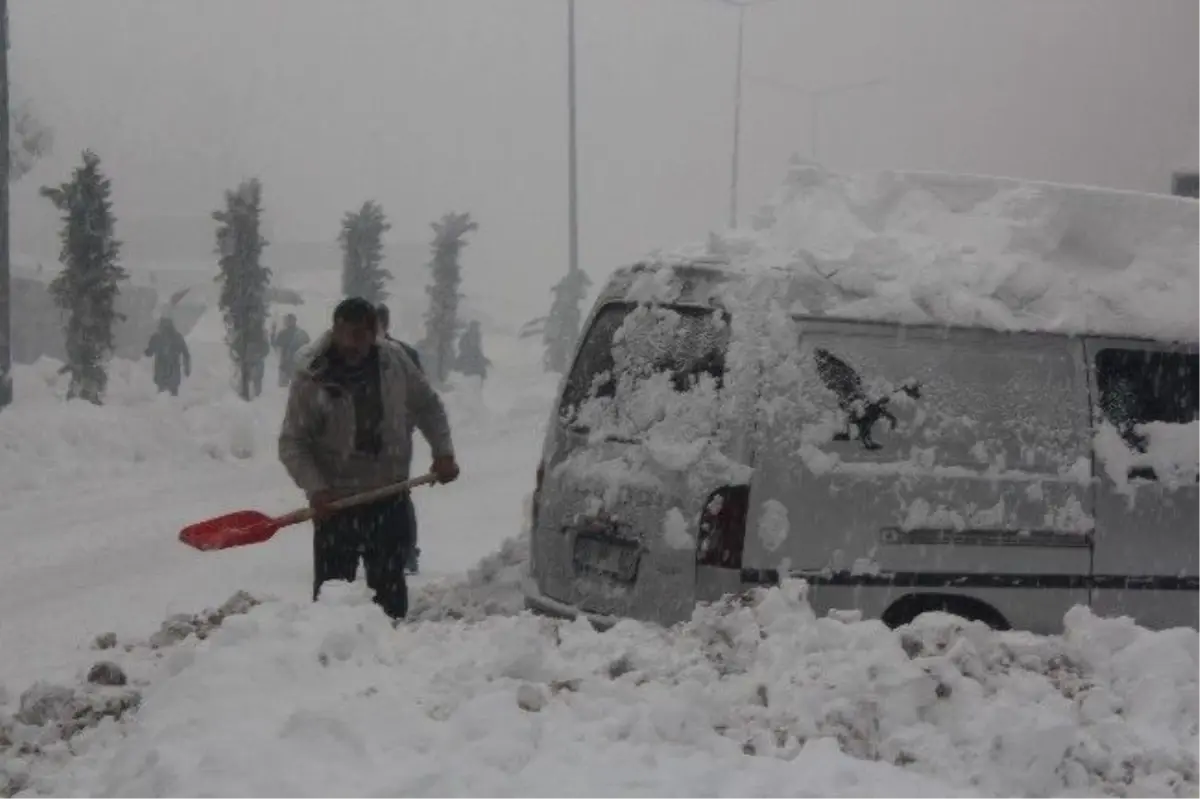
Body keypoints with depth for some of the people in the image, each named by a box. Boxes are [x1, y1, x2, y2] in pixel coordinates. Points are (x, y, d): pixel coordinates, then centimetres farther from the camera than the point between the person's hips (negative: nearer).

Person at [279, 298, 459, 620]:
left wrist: (443, 452, 2)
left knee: (390, 589, 11)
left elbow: (428, 407, 12)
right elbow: (292, 443, -10)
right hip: (335, 501, -3)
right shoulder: (311, 378, -12)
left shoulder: (396, 363, -3)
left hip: (390, 498, 3)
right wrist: (315, 488, -22)